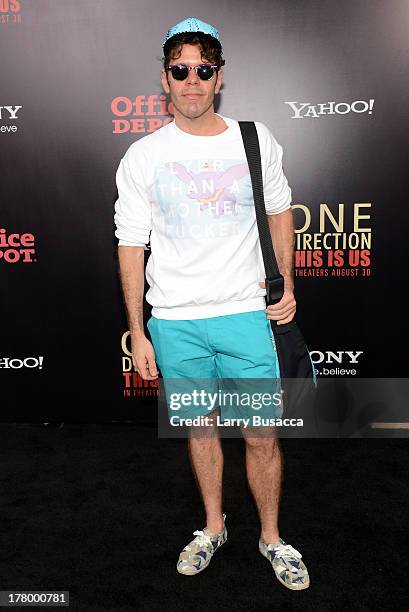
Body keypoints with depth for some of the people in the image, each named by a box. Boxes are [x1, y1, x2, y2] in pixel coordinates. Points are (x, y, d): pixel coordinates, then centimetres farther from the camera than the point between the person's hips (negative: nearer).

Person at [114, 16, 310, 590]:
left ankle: (272, 537, 32)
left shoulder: (256, 140, 3)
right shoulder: (142, 156, 0)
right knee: (200, 428, 15)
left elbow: (280, 212, 14)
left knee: (262, 435, 6)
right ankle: (213, 527, 39)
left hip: (246, 313, 0)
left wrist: (288, 285, 3)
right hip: (174, 321, 1)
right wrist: (137, 333, -1)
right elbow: (131, 246, 1)